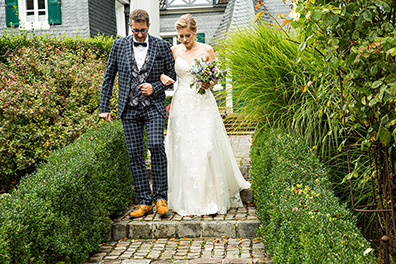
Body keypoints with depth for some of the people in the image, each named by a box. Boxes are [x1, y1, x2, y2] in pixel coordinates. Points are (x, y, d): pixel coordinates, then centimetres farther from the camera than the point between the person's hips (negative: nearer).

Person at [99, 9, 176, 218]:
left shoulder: (162, 46, 2)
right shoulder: (119, 45, 6)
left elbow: (172, 75, 8)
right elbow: (108, 77, 10)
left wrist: (155, 88, -9)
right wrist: (104, 107, 6)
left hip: (154, 106, -2)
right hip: (129, 109, 2)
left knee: (156, 146, -18)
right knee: (135, 154, 1)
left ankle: (160, 197, -3)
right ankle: (144, 203, 10)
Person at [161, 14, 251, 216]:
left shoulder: (206, 50, 3)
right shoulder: (174, 51, 8)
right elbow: (163, 70, 16)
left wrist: (209, 84, -15)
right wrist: (164, 78, -7)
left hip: (203, 103, -1)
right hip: (182, 104, 2)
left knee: (206, 146, -8)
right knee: (183, 149, -1)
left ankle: (210, 197, 3)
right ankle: (187, 198, 8)